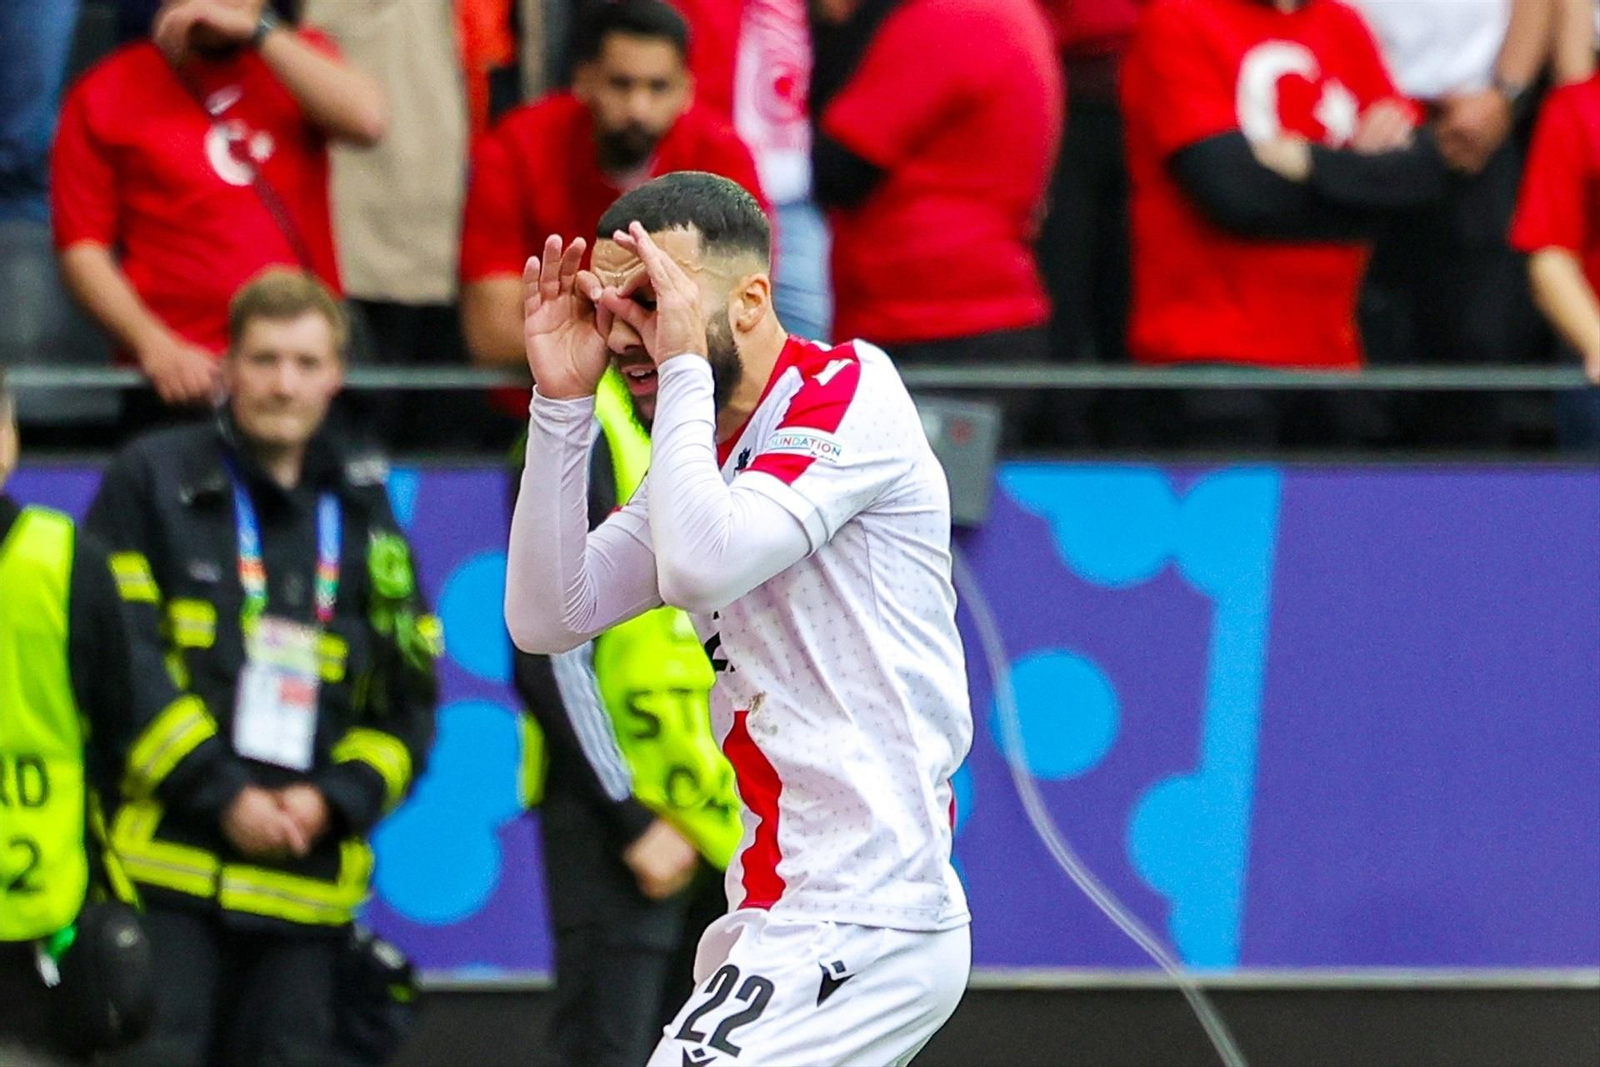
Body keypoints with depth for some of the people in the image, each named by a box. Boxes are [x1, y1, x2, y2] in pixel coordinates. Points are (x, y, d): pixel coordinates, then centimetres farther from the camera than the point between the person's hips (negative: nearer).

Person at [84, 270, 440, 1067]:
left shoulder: (362, 513, 16)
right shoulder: (151, 484, 4)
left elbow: (409, 703, 15)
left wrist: (335, 799, -4)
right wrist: (222, 797, -12)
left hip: (306, 882, 4)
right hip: (164, 870, -4)